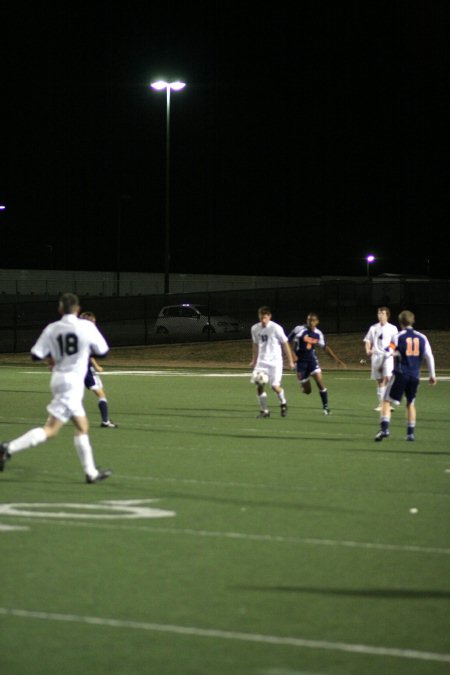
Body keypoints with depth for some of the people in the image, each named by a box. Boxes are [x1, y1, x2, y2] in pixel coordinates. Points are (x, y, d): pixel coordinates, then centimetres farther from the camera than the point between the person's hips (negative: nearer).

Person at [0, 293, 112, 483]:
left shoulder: (51, 329, -1)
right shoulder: (87, 327, -9)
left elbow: (36, 355, -4)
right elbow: (102, 351, -1)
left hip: (59, 377, 6)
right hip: (73, 382, -6)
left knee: (82, 427, 16)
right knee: (51, 429, -8)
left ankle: (91, 472, 19)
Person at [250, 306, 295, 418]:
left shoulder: (276, 328, -12)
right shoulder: (255, 328, 2)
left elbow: (285, 344, -5)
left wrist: (290, 361, -5)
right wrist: (254, 360, 19)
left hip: (275, 361, -4)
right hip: (261, 361, 4)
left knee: (275, 386, -13)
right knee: (259, 385, -10)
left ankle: (283, 403, 18)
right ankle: (264, 410, 3)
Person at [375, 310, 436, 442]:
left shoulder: (398, 336, -4)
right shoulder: (422, 337, 6)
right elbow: (429, 357, 5)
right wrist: (432, 375, 11)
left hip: (400, 374, -4)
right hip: (415, 375, 4)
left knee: (387, 401, 1)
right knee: (411, 403, 18)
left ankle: (384, 428, -16)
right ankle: (411, 433, 16)